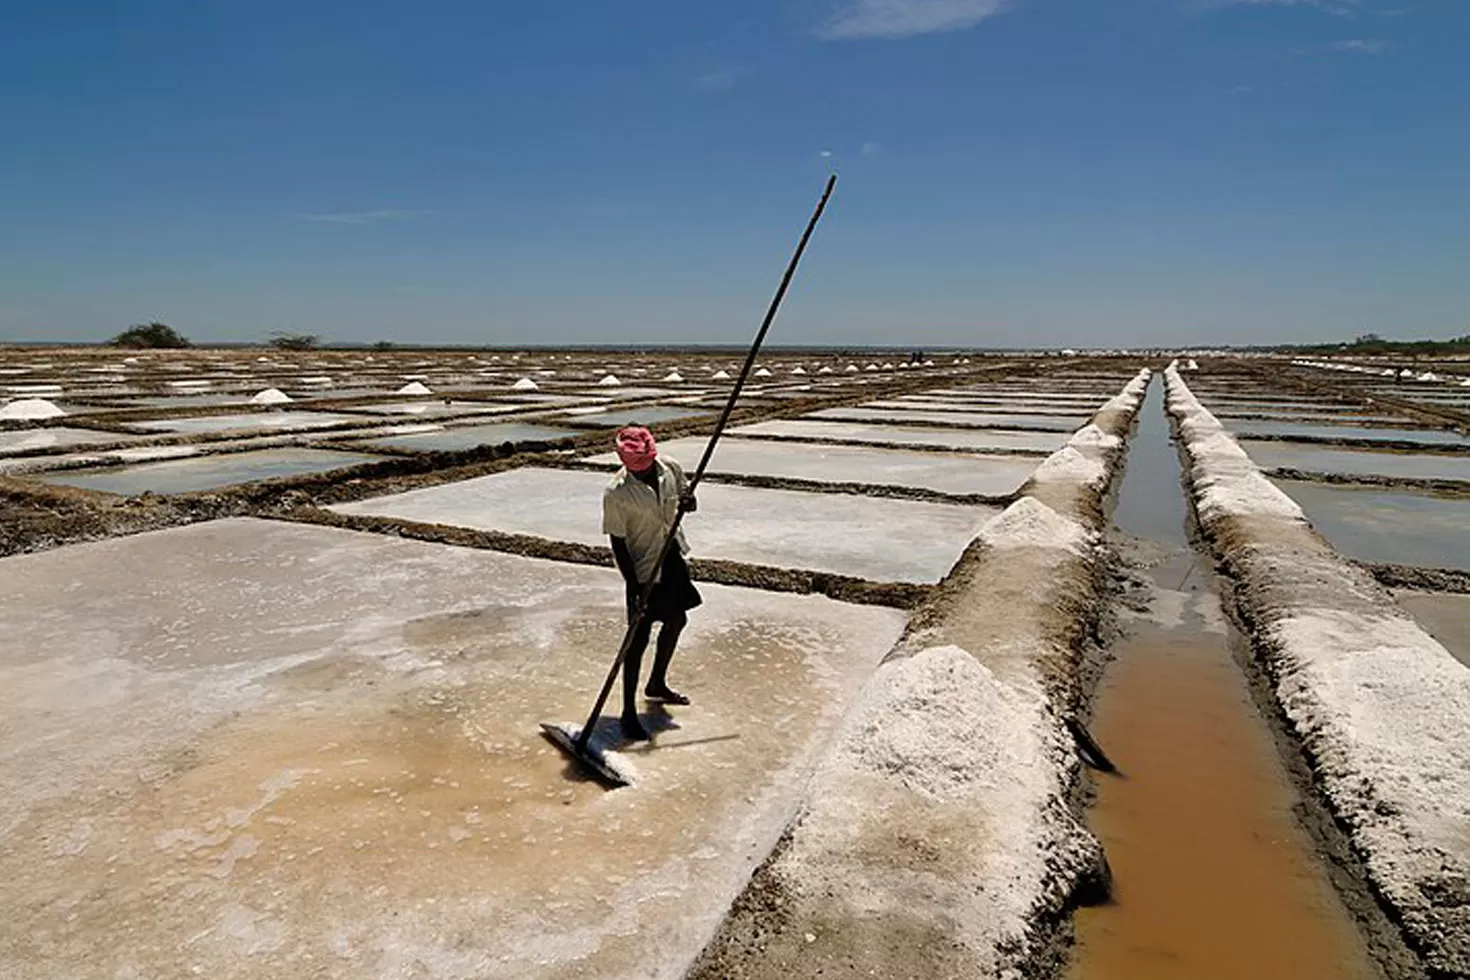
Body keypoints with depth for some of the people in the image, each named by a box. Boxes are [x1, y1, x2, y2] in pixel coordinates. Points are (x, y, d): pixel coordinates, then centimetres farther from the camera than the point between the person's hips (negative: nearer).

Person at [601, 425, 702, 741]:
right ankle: (629, 712, 12)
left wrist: (688, 502, -17)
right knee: (639, 638, -2)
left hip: (673, 559, 7)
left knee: (676, 621, 20)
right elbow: (618, 544, -18)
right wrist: (634, 588, -20)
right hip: (643, 569, -6)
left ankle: (657, 684, 42)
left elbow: (687, 499, 8)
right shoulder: (616, 493, -23)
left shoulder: (671, 469, -9)